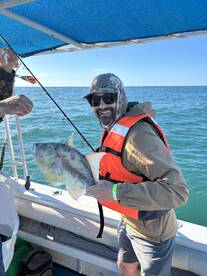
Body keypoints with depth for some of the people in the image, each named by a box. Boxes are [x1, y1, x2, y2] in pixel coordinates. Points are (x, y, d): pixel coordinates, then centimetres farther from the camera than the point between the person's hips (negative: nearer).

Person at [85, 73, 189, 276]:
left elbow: (177, 190, -38)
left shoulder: (138, 134, -32)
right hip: (129, 221, 9)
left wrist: (115, 192, -38)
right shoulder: (113, 128, 0)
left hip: (151, 231, -8)